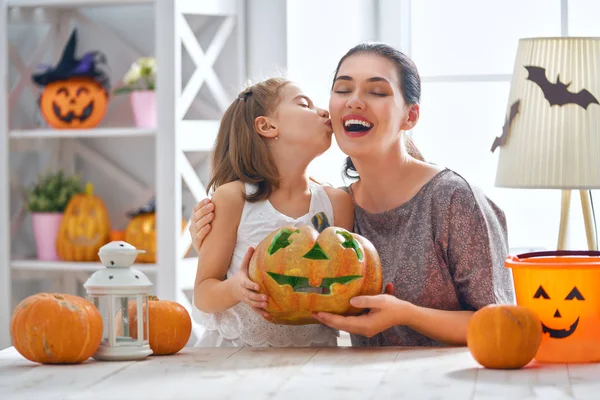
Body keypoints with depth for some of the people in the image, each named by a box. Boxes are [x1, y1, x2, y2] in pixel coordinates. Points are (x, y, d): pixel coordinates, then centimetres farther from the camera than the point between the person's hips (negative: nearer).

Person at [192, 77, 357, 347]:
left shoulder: (337, 203, 8)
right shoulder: (232, 197, -1)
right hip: (236, 345, -2)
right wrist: (235, 289, -20)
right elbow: (203, 294, 1)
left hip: (311, 351, 2)